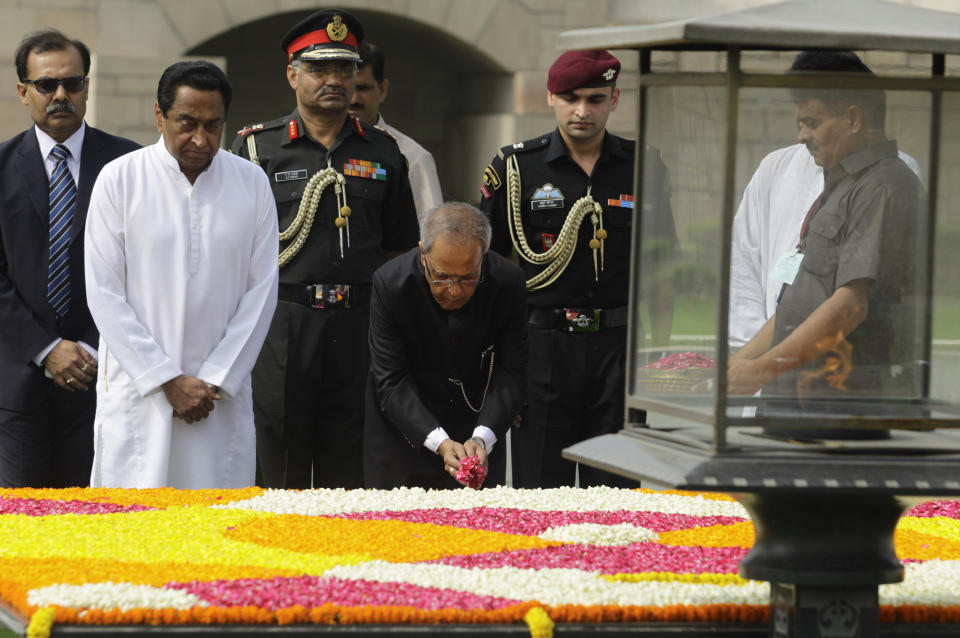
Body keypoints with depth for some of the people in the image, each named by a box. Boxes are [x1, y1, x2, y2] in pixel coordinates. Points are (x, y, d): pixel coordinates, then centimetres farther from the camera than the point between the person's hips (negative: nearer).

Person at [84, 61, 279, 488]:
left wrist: (216, 381, -4)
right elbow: (104, 295, -3)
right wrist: (167, 380, -8)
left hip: (223, 395, 2)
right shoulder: (119, 180, 0)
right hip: (138, 393, -2)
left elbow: (261, 291, 5)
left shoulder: (251, 183, 6)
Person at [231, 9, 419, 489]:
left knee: (350, 477, 4)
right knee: (278, 476, -2)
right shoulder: (256, 148, 5)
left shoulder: (382, 153, 13)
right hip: (280, 323, -2)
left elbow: (399, 251, 16)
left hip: (359, 324, 2)